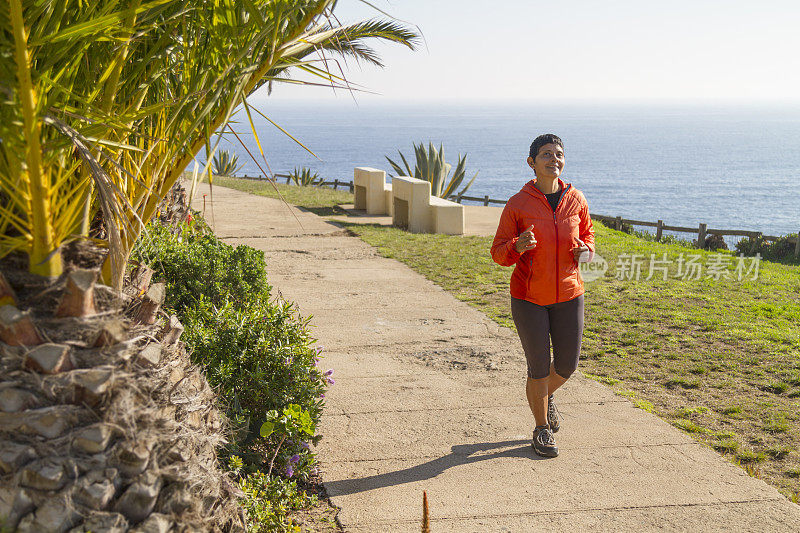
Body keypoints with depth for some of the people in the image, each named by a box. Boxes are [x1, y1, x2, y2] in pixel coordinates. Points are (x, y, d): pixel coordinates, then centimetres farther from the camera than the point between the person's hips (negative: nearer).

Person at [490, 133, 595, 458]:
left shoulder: (576, 200, 1)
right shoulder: (517, 205, -8)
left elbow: (587, 233, 18)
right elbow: (498, 253, -4)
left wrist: (585, 249, -5)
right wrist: (518, 247, -27)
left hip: (568, 295, 3)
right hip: (529, 298, -3)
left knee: (567, 365, 8)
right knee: (539, 368, 4)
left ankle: (547, 397, 44)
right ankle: (542, 429, 26)